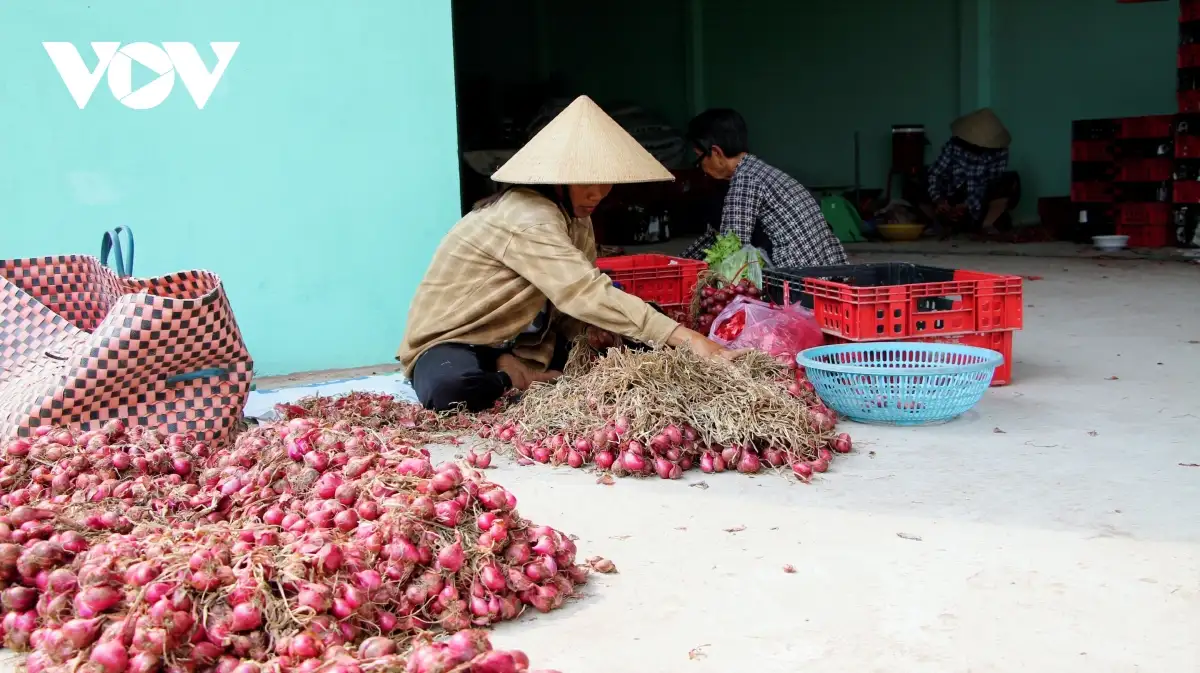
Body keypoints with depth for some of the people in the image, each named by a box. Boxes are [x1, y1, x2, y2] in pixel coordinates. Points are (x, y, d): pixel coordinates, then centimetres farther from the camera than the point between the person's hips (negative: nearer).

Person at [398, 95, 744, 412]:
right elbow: (587, 293, -40)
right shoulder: (527, 218, -29)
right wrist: (685, 338, -44)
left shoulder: (573, 212, 1)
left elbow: (575, 293, 4)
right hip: (452, 341, -8)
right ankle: (520, 381, -14)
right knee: (452, 387, -42)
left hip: (519, 343, 9)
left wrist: (591, 326, -20)